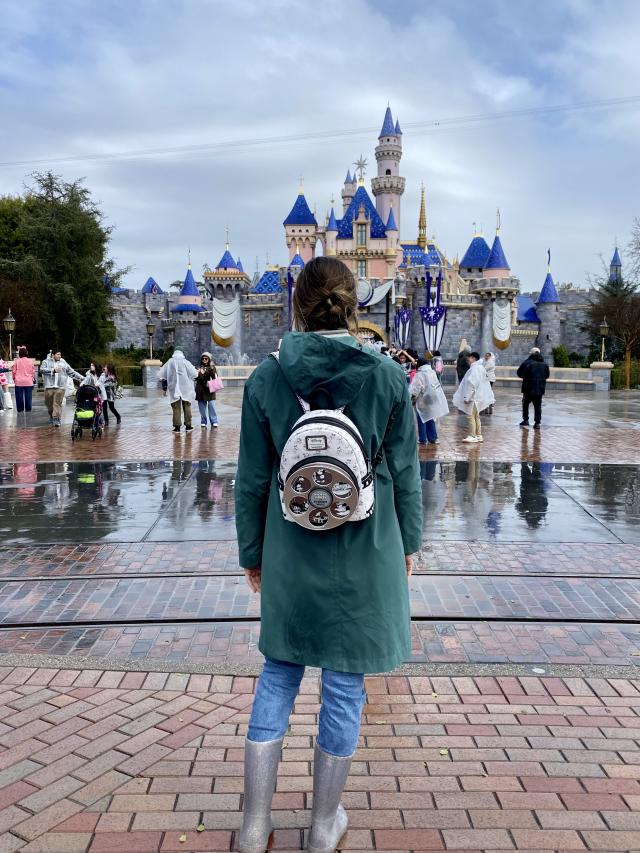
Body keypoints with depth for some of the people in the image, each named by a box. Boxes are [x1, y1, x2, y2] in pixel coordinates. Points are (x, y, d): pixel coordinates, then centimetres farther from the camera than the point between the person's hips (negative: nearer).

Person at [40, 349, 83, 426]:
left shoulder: (63, 363, 15)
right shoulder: (46, 362, 8)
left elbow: (72, 372, 18)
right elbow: (42, 369, -10)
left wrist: (82, 378, 12)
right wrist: (53, 370, -18)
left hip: (60, 387, 0)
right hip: (49, 387, 0)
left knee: (58, 403, -9)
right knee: (49, 403, 8)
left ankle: (56, 419, -9)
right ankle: (51, 416, 31)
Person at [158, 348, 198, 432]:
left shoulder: (169, 363, 4)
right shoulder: (185, 362, -5)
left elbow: (163, 376, 6)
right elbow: (194, 374, -9)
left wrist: (164, 388, 13)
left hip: (174, 389, 1)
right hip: (186, 389, -1)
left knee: (176, 408, 4)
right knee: (186, 407, 10)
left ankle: (177, 426, 1)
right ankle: (188, 425, 12)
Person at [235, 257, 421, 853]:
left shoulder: (266, 379, -7)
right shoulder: (387, 377, -9)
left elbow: (252, 480, -2)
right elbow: (404, 473, -2)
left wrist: (251, 552, 11)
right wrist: (408, 542, 13)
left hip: (289, 556, 1)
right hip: (365, 557, -1)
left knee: (278, 676, 17)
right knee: (344, 686, 12)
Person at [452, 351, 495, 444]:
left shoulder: (474, 368, -16)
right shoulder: (481, 368, 15)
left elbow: (471, 384, -22)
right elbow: (486, 383, 18)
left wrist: (466, 397, -21)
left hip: (473, 397, -10)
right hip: (478, 397, 10)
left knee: (471, 416, -6)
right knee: (476, 416, 16)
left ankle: (472, 436, -4)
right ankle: (478, 435, 21)